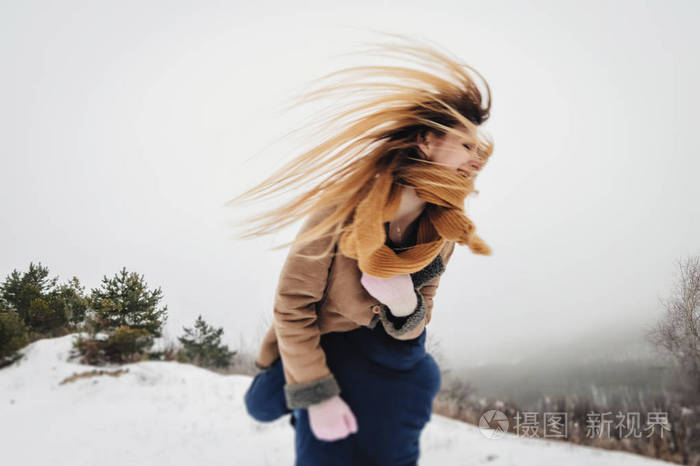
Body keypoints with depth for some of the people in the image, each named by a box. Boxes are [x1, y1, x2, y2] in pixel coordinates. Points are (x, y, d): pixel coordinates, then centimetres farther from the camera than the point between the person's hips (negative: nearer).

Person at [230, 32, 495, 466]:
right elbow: (292, 304, -20)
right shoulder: (348, 205, -26)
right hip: (315, 350, -4)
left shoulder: (442, 233, -9)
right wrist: (316, 396, -21)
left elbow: (415, 327, -4)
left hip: (382, 353, 4)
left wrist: (405, 305, -28)